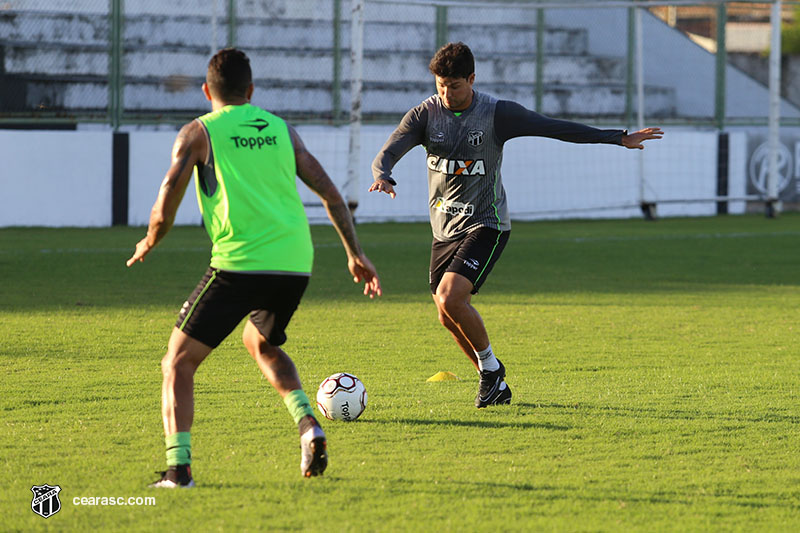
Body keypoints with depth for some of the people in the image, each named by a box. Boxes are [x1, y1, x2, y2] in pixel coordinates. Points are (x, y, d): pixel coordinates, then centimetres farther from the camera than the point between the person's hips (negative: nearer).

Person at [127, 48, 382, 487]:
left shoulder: (198, 133, 4)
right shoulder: (281, 129, 17)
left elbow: (164, 213, -2)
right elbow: (330, 194, 17)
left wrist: (147, 244, 19)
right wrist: (355, 253, 25)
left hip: (239, 265, -5)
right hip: (295, 264, 5)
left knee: (178, 364, 5)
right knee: (261, 343, 32)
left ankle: (178, 467, -12)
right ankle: (307, 424, 9)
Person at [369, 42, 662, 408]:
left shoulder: (497, 114, -10)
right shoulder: (424, 115, -4)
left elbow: (555, 128, -5)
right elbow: (386, 154, -14)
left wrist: (619, 138, -5)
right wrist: (383, 178, -40)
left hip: (485, 224, -5)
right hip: (444, 228, 5)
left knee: (450, 297, -23)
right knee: (449, 319, 7)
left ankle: (490, 367, -2)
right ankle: (495, 386, 26)